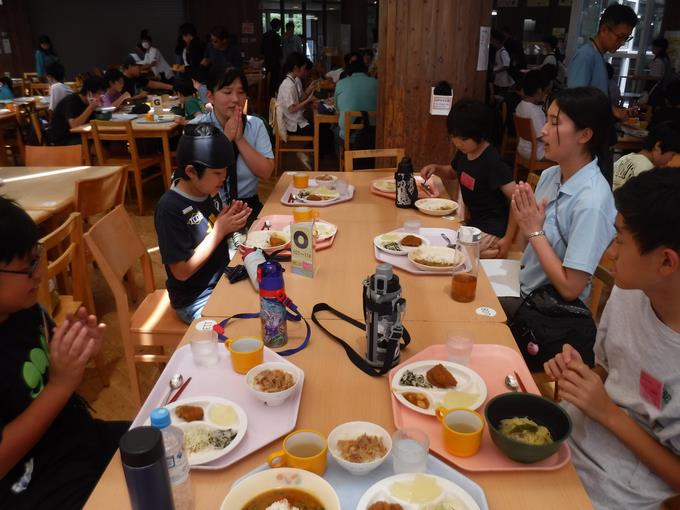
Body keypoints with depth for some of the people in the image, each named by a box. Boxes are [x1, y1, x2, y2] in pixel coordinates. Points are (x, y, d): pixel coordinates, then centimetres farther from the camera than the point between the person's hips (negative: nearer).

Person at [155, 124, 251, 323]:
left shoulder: (209, 191, -3)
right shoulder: (170, 208, -23)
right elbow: (182, 272, -21)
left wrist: (231, 221, -10)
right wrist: (220, 230, -23)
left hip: (223, 281, 7)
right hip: (196, 301, -7)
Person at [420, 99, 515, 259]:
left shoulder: (492, 162, -23)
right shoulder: (463, 153, 1)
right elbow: (453, 172, 23)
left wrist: (508, 239, -26)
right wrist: (436, 168, 1)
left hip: (491, 230, -8)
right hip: (473, 222, 8)